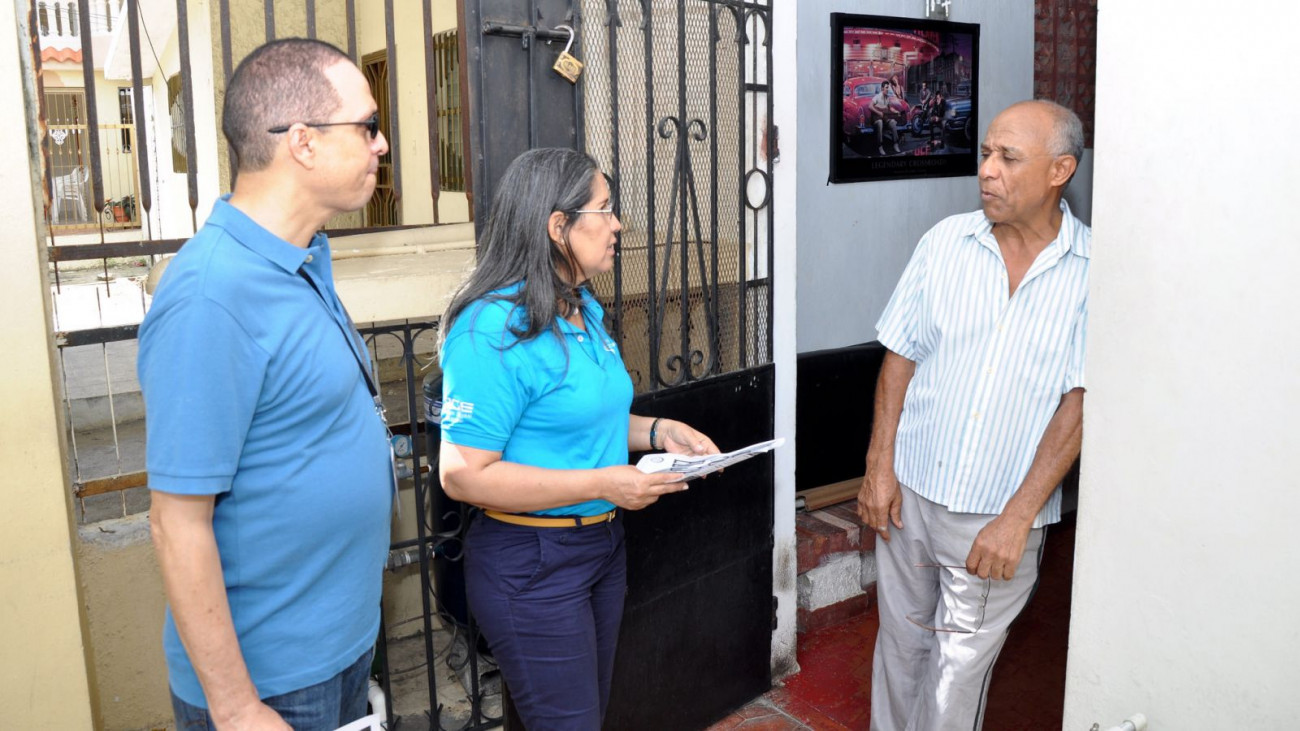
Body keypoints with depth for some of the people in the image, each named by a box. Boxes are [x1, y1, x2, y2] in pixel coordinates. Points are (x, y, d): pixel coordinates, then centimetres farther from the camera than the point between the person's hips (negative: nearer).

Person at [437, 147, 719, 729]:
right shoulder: (493, 330, -22)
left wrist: (657, 432, 2)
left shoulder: (584, 310, 7)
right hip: (531, 562, -9)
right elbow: (463, 474, -25)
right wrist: (601, 484, -26)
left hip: (601, 542, 9)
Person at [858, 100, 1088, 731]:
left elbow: (1079, 401, -11)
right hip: (912, 490, 2)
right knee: (901, 642, 18)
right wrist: (880, 465, -2)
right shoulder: (946, 241, -3)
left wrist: (1017, 517, -15)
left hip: (1003, 513, -2)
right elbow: (901, 356, 3)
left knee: (960, 668, 9)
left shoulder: (1092, 268, -10)